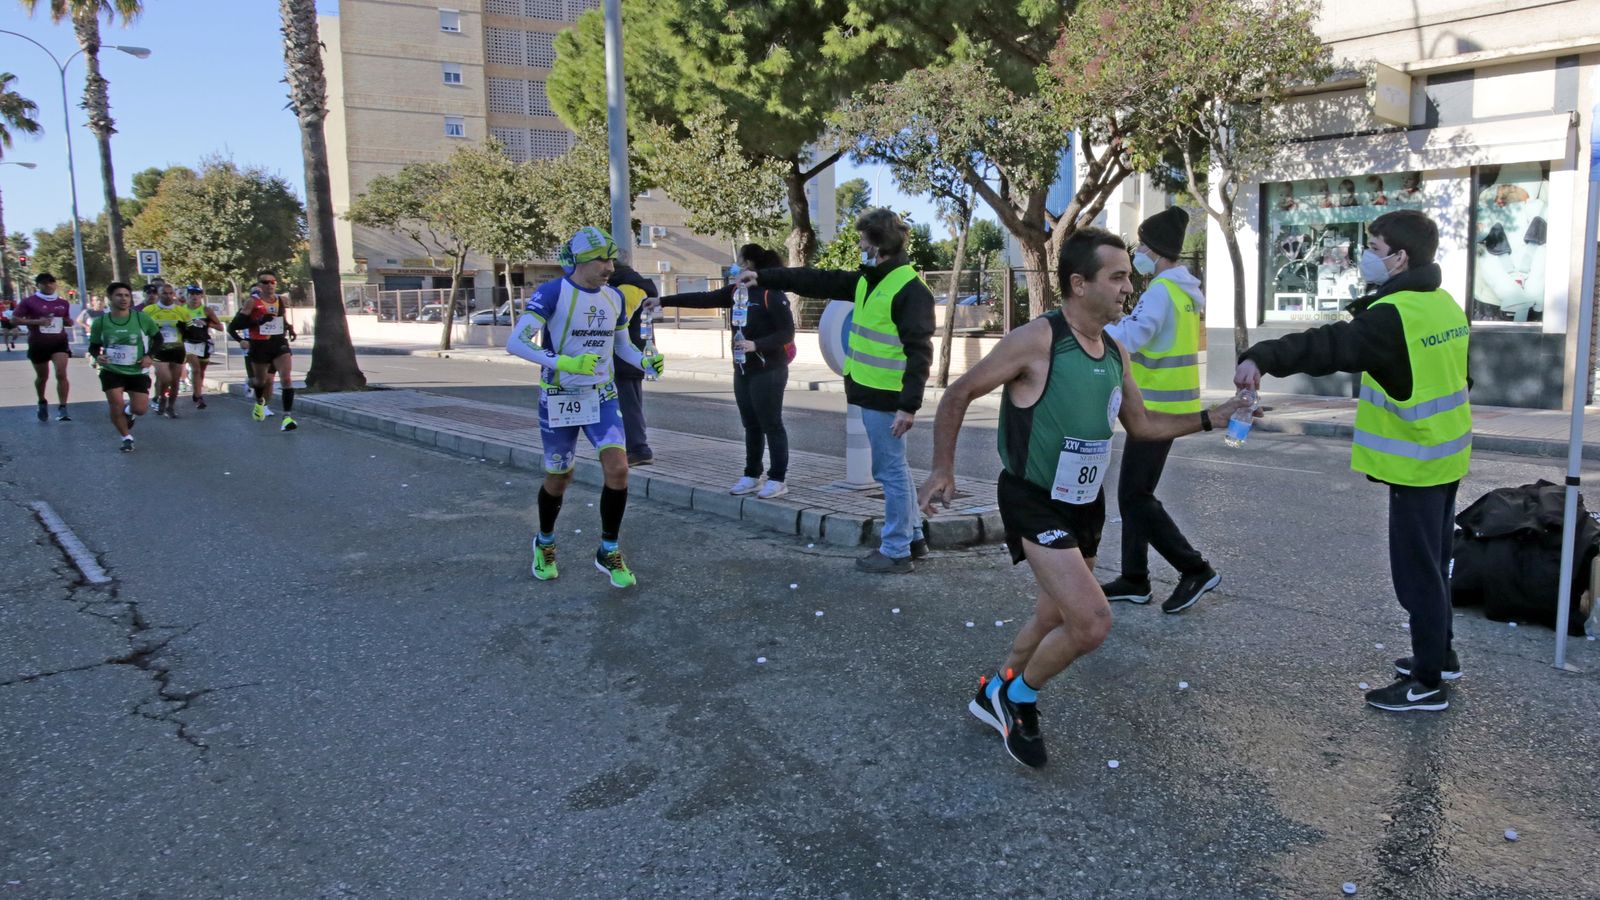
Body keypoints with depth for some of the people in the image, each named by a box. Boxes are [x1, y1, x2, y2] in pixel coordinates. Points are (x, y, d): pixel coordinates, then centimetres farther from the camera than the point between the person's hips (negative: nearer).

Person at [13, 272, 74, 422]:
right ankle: (42, 403, 39)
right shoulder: (29, 301, -4)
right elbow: (14, 320, -6)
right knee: (42, 377, 13)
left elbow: (68, 320, 22)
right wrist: (36, 321, -19)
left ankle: (62, 409, -15)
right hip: (38, 344, -1)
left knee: (61, 374, -16)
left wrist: (68, 321, -3)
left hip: (59, 342, 1)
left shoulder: (63, 303, 7)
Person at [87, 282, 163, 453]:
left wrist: (150, 356, -8)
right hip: (111, 371, 0)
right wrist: (97, 356, -16)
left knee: (140, 409, -6)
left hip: (137, 372, 0)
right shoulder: (100, 322, -6)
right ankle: (127, 438, 15)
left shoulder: (141, 318, -7)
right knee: (116, 407, -9)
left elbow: (158, 338, 6)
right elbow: (94, 345, 6)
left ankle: (129, 412, 34)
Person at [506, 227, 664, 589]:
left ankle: (608, 553, 4)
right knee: (559, 478, 8)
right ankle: (544, 544, 37)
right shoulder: (552, 293, -15)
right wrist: (563, 362, -35)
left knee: (618, 469, -13)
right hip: (559, 398, -4)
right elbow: (515, 343, -23)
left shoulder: (614, 298, 2)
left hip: (602, 396, 4)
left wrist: (646, 362, -4)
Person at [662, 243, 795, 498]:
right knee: (751, 425, 13)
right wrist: (663, 301, 8)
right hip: (743, 370, 8)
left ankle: (778, 480, 5)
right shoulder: (737, 291, 9)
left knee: (771, 425, -2)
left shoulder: (771, 294, -13)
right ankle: (751, 476, 21)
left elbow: (787, 332, -14)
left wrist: (757, 345, -25)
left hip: (768, 371, -7)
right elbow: (703, 299, 10)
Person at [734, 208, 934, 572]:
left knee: (891, 471, -1)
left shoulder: (910, 290, -16)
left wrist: (909, 405, -26)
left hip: (886, 398, -9)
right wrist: (763, 277, 14)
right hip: (870, 392, 9)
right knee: (894, 468, 17)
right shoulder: (867, 280, 12)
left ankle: (896, 551, 9)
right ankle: (912, 537, 30)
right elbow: (817, 281, 16)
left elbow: (919, 352, -21)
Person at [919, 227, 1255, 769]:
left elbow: (1141, 424, 14)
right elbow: (958, 396, -12)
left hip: (1085, 503, 8)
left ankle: (995, 696, 42)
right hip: (1034, 503, -8)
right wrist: (944, 469, -16)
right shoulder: (1037, 340, -19)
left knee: (1057, 620, 19)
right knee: (1093, 622, -18)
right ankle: (1018, 697, 8)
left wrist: (1211, 418, 2)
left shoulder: (1115, 351, 4)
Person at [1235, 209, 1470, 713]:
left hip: (1416, 463, -10)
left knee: (1417, 571, -1)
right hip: (1445, 457, 10)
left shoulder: (1395, 315, -23)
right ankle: (1440, 656, 35)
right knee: (1432, 564, 21)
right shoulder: (1443, 304, 7)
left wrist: (1261, 358, -50)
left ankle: (1428, 683, 9)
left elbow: (1329, 346, -40)